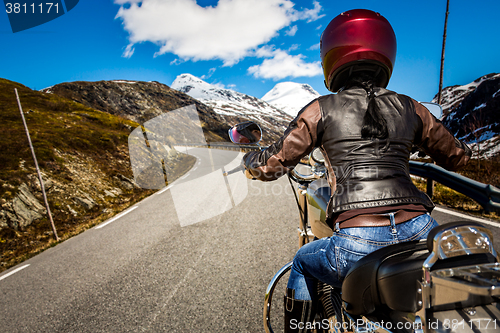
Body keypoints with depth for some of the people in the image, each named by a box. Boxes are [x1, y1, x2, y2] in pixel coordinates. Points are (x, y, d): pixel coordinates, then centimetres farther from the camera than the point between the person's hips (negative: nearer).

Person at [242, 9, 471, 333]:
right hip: (420, 233, 5)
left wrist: (249, 158, 24)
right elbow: (457, 156, 25)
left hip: (357, 246, -4)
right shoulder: (410, 108, 11)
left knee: (303, 262, 28)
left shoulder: (322, 109, 1)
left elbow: (271, 166, 2)